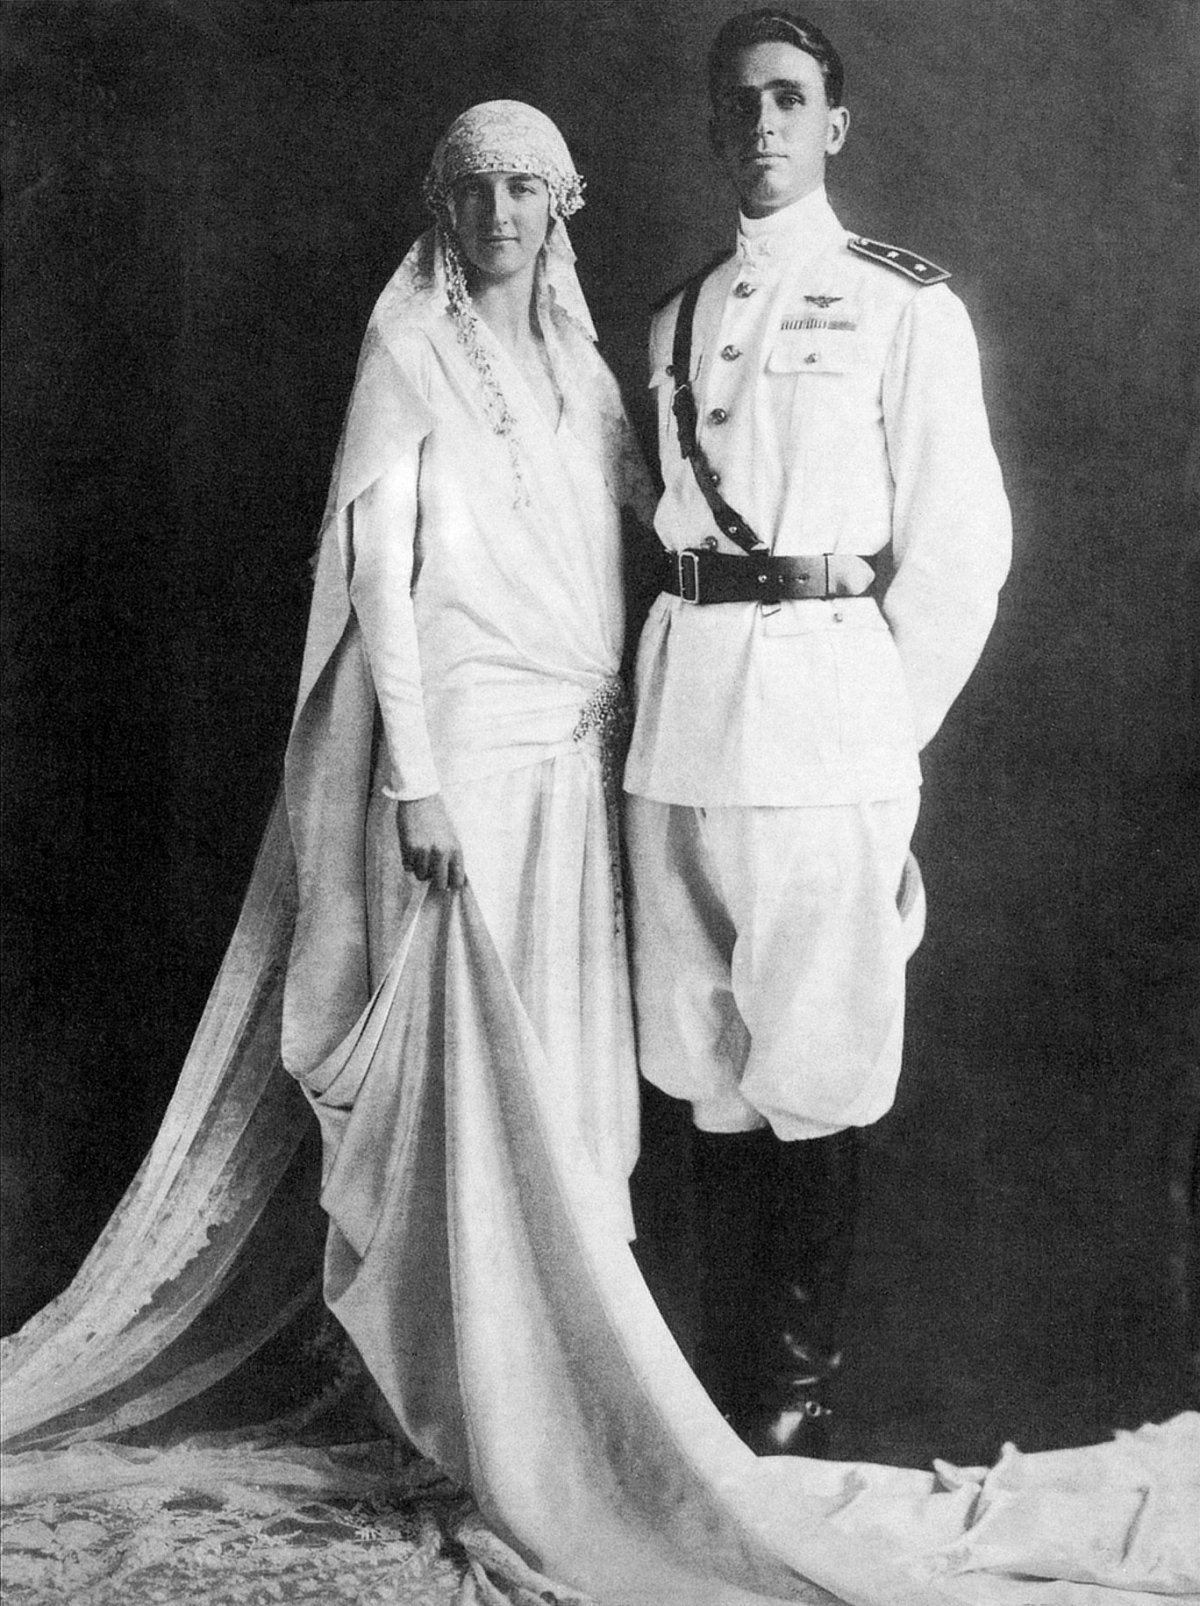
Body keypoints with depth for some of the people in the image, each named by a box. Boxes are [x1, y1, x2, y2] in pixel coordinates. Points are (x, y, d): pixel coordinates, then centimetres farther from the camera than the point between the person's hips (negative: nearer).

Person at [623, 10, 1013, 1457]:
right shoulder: (677, 321, 17)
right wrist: (696, 674, 8)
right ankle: (725, 1373, 20)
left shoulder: (905, 306, 2)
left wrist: (881, 727, -3)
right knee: (702, 1054, 8)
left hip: (825, 703, -4)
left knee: (814, 1062, -2)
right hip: (680, 700, 5)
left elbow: (958, 550, -2)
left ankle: (798, 1393, 11)